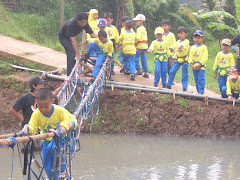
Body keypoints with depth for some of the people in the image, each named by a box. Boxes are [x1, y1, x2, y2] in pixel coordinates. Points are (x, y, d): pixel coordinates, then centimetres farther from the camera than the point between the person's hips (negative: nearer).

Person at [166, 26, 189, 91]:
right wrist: (173, 59, 16)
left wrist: (181, 46, -56)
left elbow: (185, 44, -35)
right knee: (172, 71, 0)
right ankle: (169, 85, 10)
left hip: (184, 60, -5)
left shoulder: (186, 41, -9)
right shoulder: (177, 42, 9)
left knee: (185, 74, 1)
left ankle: (184, 87, 9)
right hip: (177, 59, 5)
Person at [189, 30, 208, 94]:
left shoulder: (204, 47, -4)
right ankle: (198, 91, 18)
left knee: (201, 79, -10)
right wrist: (191, 64, -7)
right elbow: (190, 57, 10)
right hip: (194, 67, 6)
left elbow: (205, 57, -11)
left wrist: (199, 64, -18)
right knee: (196, 80, 10)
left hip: (201, 67, -6)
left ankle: (201, 92, -8)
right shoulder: (192, 48, 13)